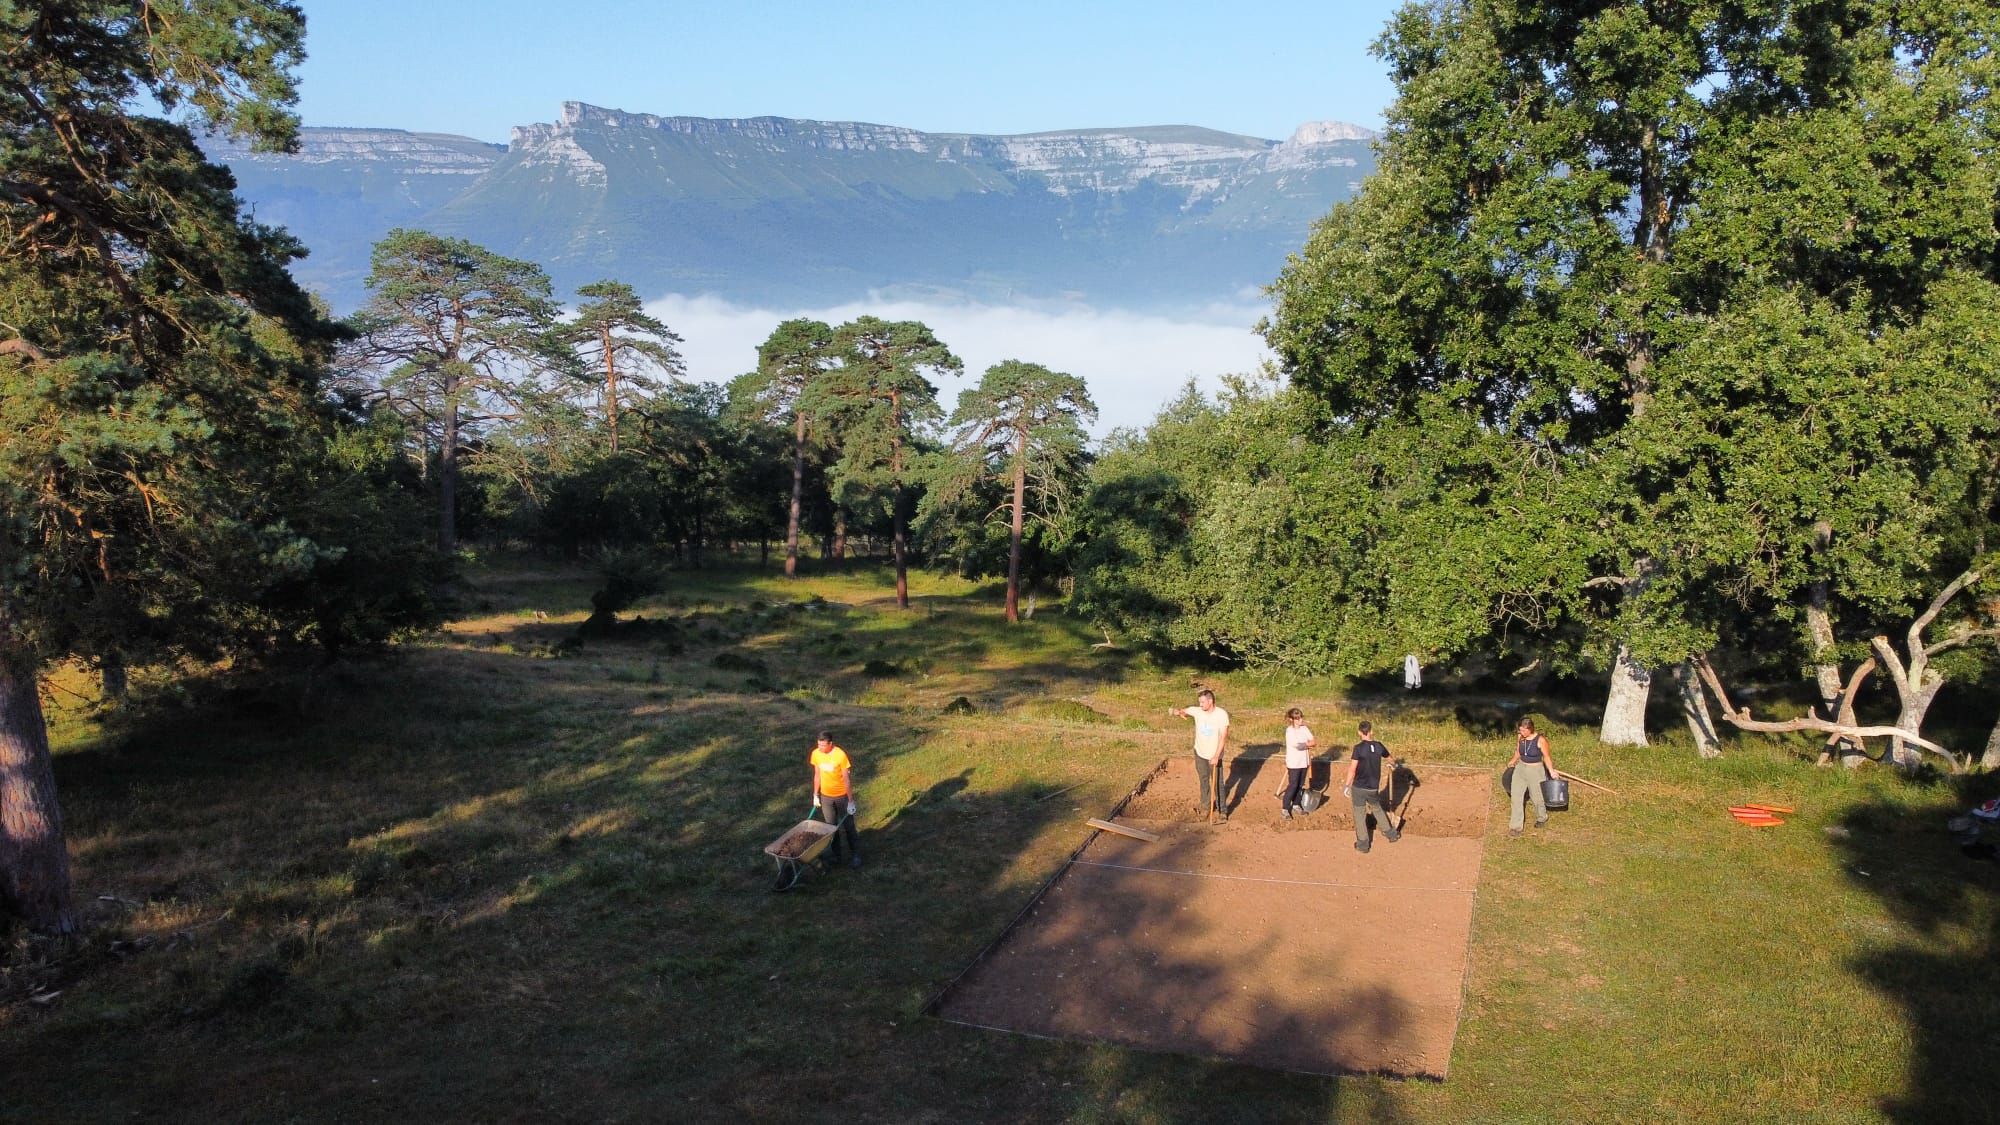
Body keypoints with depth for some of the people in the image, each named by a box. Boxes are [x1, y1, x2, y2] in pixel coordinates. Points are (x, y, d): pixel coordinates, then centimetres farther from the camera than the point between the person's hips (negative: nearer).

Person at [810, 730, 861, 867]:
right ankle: (836, 854, 28)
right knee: (831, 827, 13)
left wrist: (851, 802, -16)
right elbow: (817, 775, 4)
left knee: (848, 827, 6)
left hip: (842, 796, -4)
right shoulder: (816, 754, -10)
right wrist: (815, 796, 8)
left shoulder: (840, 755, -24)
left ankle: (855, 855, 20)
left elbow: (847, 779, -18)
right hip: (825, 796, 4)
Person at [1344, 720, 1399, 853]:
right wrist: (1392, 761, 43)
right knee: (1378, 809, 27)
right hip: (1373, 788, 4)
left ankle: (1363, 844, 12)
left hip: (1359, 787, -4)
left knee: (1359, 815, 8)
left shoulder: (1358, 748, -17)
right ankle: (1391, 833, 39)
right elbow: (1389, 758, 19)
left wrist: (1347, 784, -7)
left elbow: (1352, 769, -18)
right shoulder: (1379, 746, -2)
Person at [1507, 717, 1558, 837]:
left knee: (1538, 797, 13)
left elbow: (1546, 757, -13)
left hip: (1536, 770, -4)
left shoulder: (1540, 740, -19)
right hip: (1520, 769, 4)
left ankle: (1542, 819, 44)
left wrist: (1551, 771, -22)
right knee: (1515, 797, -1)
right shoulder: (1519, 737, -6)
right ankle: (1515, 827, 5)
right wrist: (1514, 761, 28)